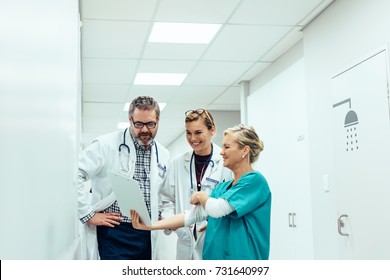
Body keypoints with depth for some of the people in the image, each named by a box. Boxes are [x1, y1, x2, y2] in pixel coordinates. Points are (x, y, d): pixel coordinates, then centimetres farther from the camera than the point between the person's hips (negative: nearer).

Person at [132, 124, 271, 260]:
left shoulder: (255, 180, -10)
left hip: (240, 256, -7)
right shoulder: (223, 187, 13)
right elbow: (193, 215, 6)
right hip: (214, 255, 7)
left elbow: (217, 209, -21)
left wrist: (200, 195, -1)